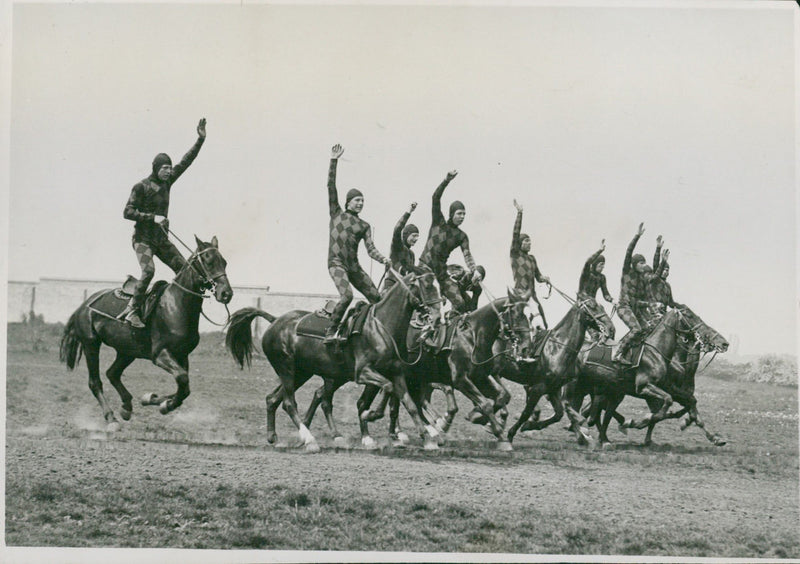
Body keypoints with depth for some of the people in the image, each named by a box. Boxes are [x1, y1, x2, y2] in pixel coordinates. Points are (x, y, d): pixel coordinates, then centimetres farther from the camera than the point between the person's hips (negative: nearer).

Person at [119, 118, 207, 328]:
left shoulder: (166, 182, 9)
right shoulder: (141, 187, -9)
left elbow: (186, 162, 12)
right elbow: (128, 212, -12)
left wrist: (200, 140, 7)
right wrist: (153, 217, -20)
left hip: (161, 238, 7)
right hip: (143, 238, -7)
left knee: (185, 268, -2)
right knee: (148, 270, -27)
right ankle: (133, 310, -24)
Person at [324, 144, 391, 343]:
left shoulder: (364, 226, 15)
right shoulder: (337, 213, 8)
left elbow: (370, 248, 5)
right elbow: (331, 186, 2)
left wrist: (383, 259, -15)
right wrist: (334, 161, -3)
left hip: (354, 266, 5)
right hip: (336, 263, -5)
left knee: (376, 298, 1)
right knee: (347, 295, -27)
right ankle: (331, 331, -20)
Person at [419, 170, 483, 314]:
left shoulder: (462, 236, 11)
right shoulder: (439, 223, 3)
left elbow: (467, 255, -2)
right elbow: (435, 198, -7)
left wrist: (474, 270, -22)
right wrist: (447, 180, -19)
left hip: (441, 273, 4)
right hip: (425, 267, -4)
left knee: (460, 303, -9)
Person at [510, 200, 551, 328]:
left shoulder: (532, 258, 21)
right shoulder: (515, 254, 3)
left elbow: (538, 276, 24)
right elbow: (515, 233, -5)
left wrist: (544, 278, 0)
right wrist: (519, 213, -8)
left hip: (532, 295, 7)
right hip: (520, 293, -7)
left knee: (542, 324, 0)